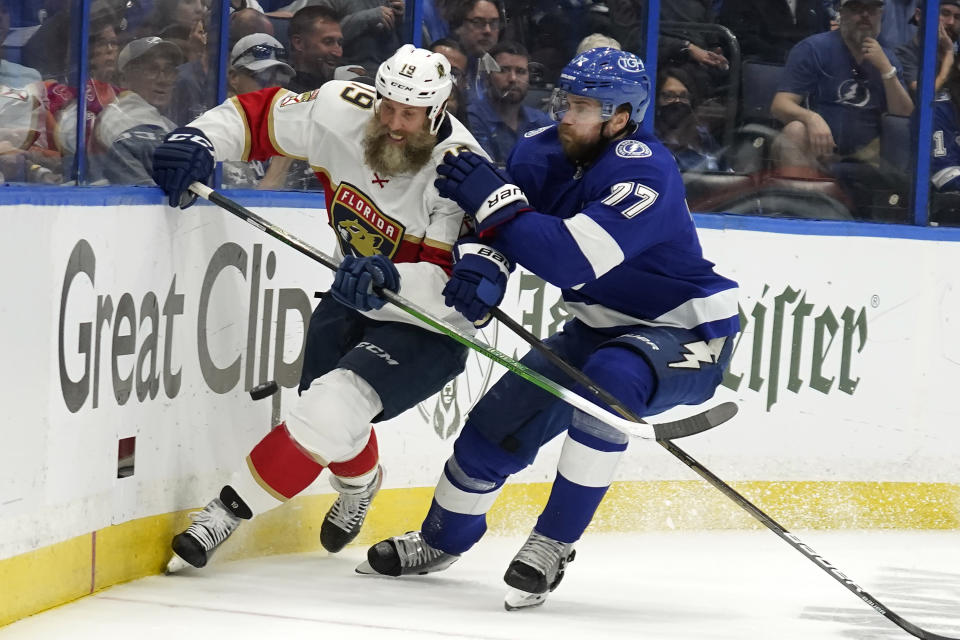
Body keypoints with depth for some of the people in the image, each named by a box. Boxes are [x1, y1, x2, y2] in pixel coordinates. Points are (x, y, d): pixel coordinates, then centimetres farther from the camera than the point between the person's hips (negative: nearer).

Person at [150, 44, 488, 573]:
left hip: (428, 327, -6)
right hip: (355, 301, 6)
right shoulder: (343, 113, -16)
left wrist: (391, 280, -52)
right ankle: (359, 482, 45)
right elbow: (258, 115, -6)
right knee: (325, 407, 7)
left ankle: (228, 510, -13)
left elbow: (452, 282, -34)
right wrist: (200, 139, -25)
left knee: (334, 407, -23)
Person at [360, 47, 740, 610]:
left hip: (688, 333, -8)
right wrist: (482, 268, -26)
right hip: (602, 327, 8)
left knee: (611, 378, -38)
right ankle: (440, 542, 34)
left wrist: (493, 198, -34)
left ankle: (552, 544, -26)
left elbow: (572, 260, -38)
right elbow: (500, 225, -3)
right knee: (501, 418, 7)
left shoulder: (646, 174, -30)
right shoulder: (544, 152, -7)